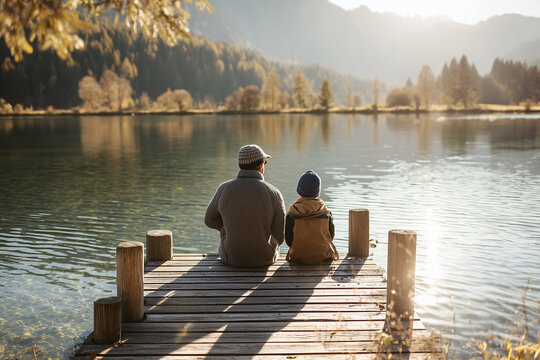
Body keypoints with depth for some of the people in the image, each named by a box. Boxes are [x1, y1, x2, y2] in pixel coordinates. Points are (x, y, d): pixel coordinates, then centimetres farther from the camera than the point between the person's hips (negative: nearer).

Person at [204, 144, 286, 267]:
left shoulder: (224, 189, -15)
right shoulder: (274, 194, -18)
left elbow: (210, 220, 2)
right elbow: (280, 236, -10)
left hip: (231, 257, 1)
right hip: (265, 258, 0)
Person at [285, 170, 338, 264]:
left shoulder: (291, 214, -14)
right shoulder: (326, 213, -9)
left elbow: (288, 240, -7)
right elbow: (331, 236, 1)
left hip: (299, 257, 0)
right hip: (323, 255, 1)